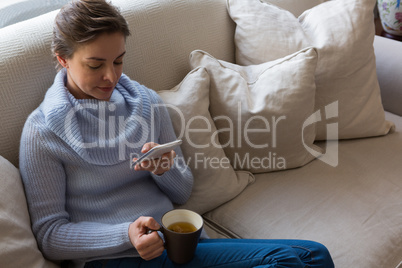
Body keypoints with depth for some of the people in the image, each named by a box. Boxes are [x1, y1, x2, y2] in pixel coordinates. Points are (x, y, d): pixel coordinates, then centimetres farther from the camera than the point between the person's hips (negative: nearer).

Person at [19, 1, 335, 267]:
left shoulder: (146, 102, 8)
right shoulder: (42, 132, -4)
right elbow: (49, 234, -4)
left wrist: (166, 170, -10)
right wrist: (126, 234, -20)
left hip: (173, 240, 6)